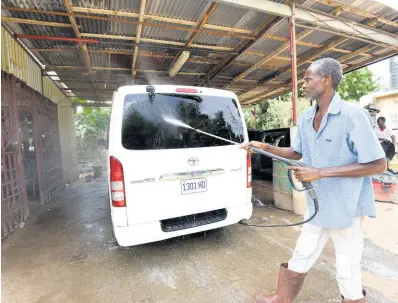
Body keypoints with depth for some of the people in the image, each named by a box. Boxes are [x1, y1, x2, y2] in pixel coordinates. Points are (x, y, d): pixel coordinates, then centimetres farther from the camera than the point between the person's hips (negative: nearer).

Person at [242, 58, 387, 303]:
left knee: (348, 273, 12)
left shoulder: (352, 114, -17)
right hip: (317, 205, 6)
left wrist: (320, 172, -24)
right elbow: (296, 152, 14)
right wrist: (265, 147, 1)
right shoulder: (305, 118, 3)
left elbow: (378, 164, -18)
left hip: (346, 207, -6)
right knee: (300, 260, 20)